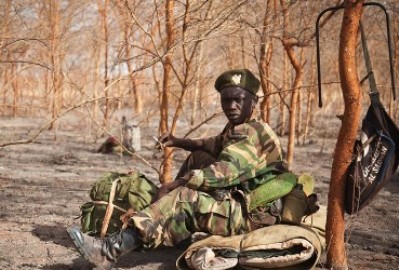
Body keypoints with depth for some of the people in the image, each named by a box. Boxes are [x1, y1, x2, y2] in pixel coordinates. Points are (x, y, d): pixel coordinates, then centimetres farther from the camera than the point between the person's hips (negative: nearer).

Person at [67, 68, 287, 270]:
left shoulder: (251, 132, -16)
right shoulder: (238, 128, 15)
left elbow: (222, 172, -27)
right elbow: (215, 145, 30)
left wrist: (174, 185, -23)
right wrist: (179, 142, 12)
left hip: (253, 214, -10)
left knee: (183, 199, -28)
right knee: (198, 157, 10)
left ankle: (111, 250, -40)